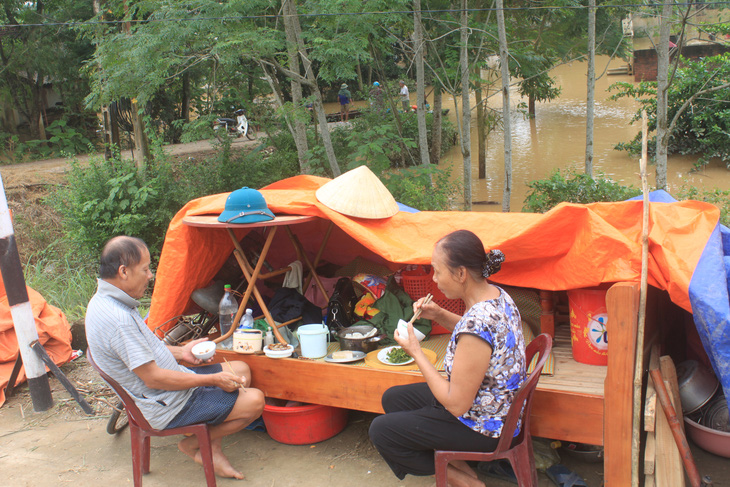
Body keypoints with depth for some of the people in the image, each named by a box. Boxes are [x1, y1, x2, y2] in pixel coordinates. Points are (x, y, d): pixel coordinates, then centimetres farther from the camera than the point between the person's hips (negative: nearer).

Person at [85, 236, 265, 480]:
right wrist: (212, 380, -20)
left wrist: (180, 352, 11)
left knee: (241, 370, 14)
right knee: (254, 401, -13)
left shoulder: (103, 301, 3)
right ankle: (194, 444, 8)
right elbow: (153, 378, -27)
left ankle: (212, 447, 12)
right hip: (167, 406, -11)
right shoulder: (118, 319, -30)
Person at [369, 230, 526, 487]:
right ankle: (457, 465, 13)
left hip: (483, 428, -9)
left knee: (380, 430, 0)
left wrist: (416, 352, -18)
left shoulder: (477, 324, -35)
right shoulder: (495, 293, -7)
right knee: (392, 398, 17)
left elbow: (456, 405, -26)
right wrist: (440, 315, 1)